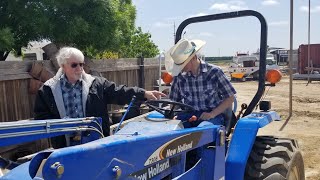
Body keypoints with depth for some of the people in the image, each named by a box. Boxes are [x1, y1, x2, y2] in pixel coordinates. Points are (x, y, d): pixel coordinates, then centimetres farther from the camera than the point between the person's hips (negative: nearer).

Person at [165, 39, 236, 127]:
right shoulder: (179, 77, 5)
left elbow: (230, 98, 1)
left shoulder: (214, 72, -3)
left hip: (213, 116, -2)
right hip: (188, 116, 3)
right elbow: (174, 101, 15)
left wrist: (212, 114, -11)